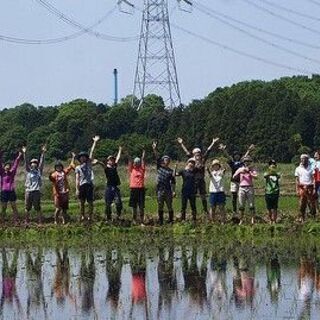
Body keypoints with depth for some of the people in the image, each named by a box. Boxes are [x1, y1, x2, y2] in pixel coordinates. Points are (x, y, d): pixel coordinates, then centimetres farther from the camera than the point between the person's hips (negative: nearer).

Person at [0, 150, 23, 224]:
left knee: (14, 207, 2)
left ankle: (15, 221, 4)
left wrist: (19, 157, 0)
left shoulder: (12, 173, 7)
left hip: (12, 191, 1)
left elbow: (15, 165, 5)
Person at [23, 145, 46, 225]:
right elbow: (26, 162, 0)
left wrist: (43, 153, -5)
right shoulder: (28, 171, 10)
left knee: (38, 208, 0)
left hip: (37, 191, -1)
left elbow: (41, 162, 4)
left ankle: (40, 221, 2)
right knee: (27, 208, 6)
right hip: (28, 191, 1)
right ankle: (27, 221, 14)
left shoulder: (39, 171, 11)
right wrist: (24, 154, -10)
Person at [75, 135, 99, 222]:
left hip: (89, 184, -1)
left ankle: (90, 216, 1)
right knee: (82, 202, 6)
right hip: (81, 185, 1)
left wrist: (95, 142, 5)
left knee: (90, 202, -3)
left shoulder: (89, 164, 13)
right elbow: (77, 179, 7)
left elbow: (92, 152, 9)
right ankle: (82, 216, 14)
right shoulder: (78, 168, 13)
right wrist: (77, 189, -2)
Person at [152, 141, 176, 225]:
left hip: (168, 191, -1)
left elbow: (173, 182, 3)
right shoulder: (159, 168, 6)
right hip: (160, 190, 1)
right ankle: (160, 221, 12)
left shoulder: (171, 171, 4)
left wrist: (174, 191, -4)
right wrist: (154, 149, -12)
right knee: (160, 206, 6)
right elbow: (157, 158, -2)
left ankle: (171, 220, 8)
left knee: (169, 206, 2)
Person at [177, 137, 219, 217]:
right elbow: (187, 152, 2)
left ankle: (206, 211, 12)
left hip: (201, 181, 1)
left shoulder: (203, 161, 6)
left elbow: (208, 151, 5)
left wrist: (213, 143, 6)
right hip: (193, 181, -1)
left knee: (203, 197, 5)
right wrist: (181, 144, 1)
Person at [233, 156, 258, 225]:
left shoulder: (252, 170, 5)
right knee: (241, 205, 2)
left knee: (251, 204, -4)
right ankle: (241, 220, 7)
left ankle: (253, 219, 0)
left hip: (249, 188, -2)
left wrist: (249, 172, -20)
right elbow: (234, 177, 4)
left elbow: (256, 176, -12)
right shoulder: (240, 169, 10)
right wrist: (239, 172, -9)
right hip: (242, 188, 2)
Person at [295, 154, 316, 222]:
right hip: (302, 188, -1)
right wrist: (297, 189, -1)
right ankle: (301, 217, 2)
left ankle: (313, 215, 8)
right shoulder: (298, 169, 7)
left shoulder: (310, 168, 7)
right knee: (302, 204, -3)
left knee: (312, 203, 0)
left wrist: (314, 188, -3)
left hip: (310, 188, 1)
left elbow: (313, 179, 6)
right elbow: (297, 180, 7)